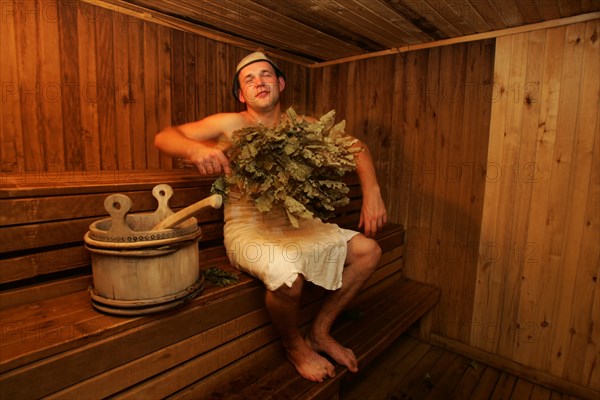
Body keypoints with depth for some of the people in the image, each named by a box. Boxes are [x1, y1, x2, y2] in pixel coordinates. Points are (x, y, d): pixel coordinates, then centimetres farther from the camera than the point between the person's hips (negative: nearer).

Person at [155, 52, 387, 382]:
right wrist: (196, 149, -32)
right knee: (288, 274, -34)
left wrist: (371, 192, -11)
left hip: (294, 225, 5)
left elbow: (356, 148, 6)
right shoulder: (231, 124, -7)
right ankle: (295, 346, 3)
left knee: (367, 251, -1)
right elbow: (163, 137, -9)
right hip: (247, 229, -5)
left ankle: (320, 332, 15)